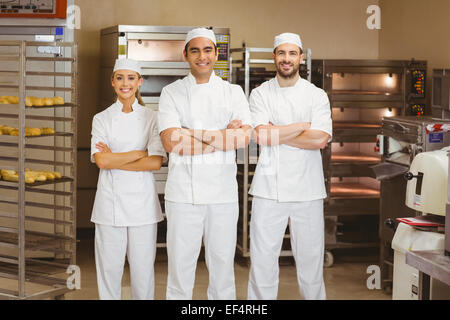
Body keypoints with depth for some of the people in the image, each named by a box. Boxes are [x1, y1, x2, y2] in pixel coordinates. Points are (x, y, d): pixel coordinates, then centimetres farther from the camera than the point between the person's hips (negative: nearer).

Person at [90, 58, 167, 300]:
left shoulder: (151, 117, 2)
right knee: (109, 266, 5)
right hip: (110, 199, 1)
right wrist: (139, 154, -9)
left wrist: (114, 160, -8)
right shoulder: (101, 119, 5)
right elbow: (101, 161, -8)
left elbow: (155, 162, -8)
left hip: (141, 199, -1)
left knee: (142, 266, 3)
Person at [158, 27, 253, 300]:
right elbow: (171, 142, -10)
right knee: (180, 264, 3)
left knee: (222, 263, 7)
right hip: (183, 193, -1)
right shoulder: (172, 93, 5)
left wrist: (191, 136, -11)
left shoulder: (234, 92, 9)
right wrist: (224, 134, -10)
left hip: (223, 193, 1)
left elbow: (244, 137, -7)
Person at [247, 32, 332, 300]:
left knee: (310, 258, 6)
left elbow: (321, 139, -11)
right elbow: (263, 136, -11)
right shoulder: (260, 94, 4)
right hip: (269, 188, 0)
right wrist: (304, 126, -6)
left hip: (308, 190, 0)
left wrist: (275, 134, -9)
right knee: (262, 259, 2)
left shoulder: (317, 95, 4)